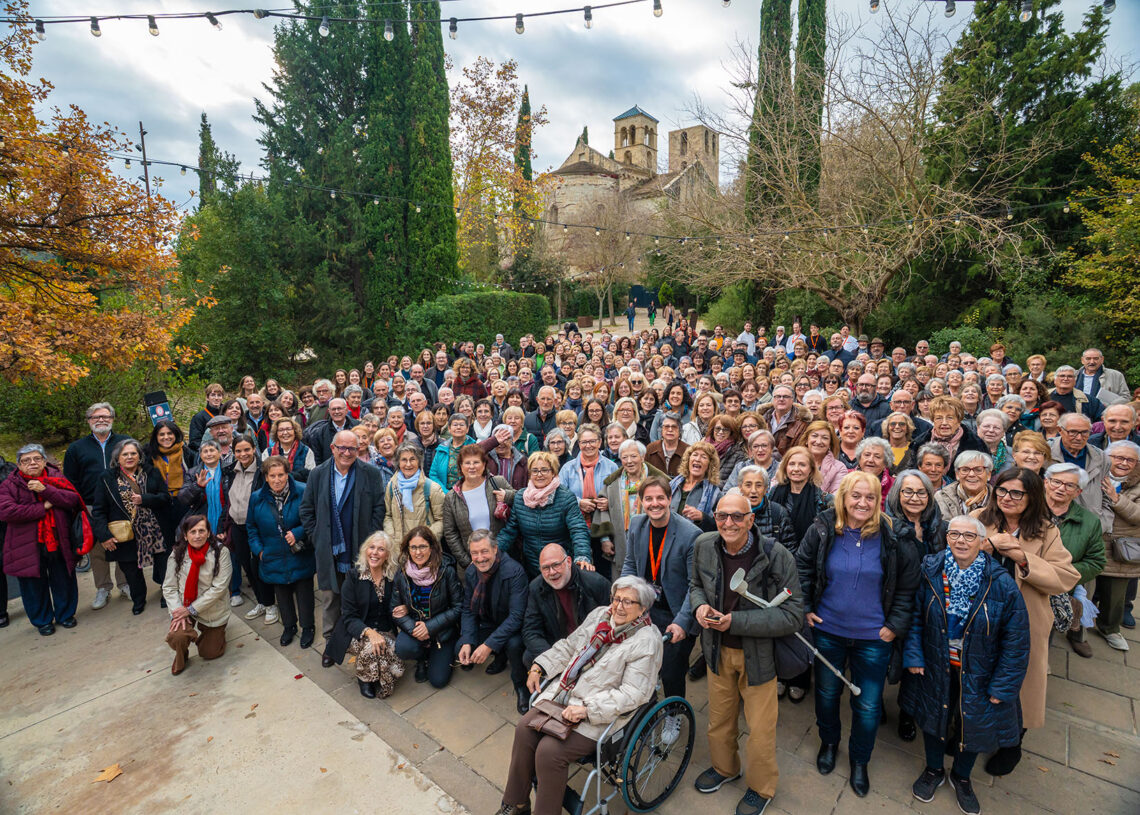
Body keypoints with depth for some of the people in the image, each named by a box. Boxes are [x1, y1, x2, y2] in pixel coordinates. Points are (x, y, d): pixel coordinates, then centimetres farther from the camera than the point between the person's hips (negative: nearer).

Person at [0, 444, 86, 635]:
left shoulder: (56, 478, 3)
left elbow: (74, 499, -11)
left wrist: (45, 490, -21)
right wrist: (43, 507, -16)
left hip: (59, 542, 1)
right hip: (28, 547, -1)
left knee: (63, 581, 12)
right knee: (35, 584, 11)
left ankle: (65, 614, 32)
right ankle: (42, 621, 29)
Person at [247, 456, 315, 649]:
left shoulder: (302, 492, -13)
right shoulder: (257, 498, -2)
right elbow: (251, 527, 11)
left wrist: (298, 532, -20)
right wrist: (258, 549, 1)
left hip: (301, 558, -3)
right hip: (274, 559, 3)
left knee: (304, 593, 9)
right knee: (282, 595, 18)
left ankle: (308, 627, 30)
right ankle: (289, 625, 40)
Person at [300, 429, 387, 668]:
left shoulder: (371, 473, -5)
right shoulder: (318, 474, 2)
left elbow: (379, 508, -3)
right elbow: (306, 510, 8)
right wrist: (316, 539, 2)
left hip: (361, 550, -2)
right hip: (329, 550, 2)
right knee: (330, 599, 12)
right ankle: (331, 643, 30)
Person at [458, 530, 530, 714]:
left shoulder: (514, 571, -28)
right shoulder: (470, 572, -8)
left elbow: (517, 616, -30)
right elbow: (468, 610, 0)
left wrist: (489, 645, -34)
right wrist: (466, 642, -16)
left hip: (512, 627, -6)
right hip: (487, 624, 6)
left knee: (513, 644, -36)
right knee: (462, 658, -10)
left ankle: (521, 686, -5)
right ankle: (500, 656, 18)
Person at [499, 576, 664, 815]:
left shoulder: (646, 641, -15)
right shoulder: (600, 615, 6)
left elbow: (632, 694, -18)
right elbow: (568, 646, 17)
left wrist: (587, 710, -23)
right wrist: (539, 667, 7)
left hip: (599, 714, -6)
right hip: (563, 694, 7)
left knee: (549, 751, -21)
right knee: (524, 728, -9)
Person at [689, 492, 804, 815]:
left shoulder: (777, 557, -25)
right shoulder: (704, 546, -12)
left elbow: (792, 615, -24)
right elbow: (695, 583, 8)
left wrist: (736, 621, -30)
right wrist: (699, 606, -15)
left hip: (758, 653, -4)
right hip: (718, 650, 4)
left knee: (760, 728, 14)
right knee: (719, 718, 25)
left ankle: (761, 787, 44)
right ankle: (724, 767, 54)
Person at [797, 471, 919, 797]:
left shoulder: (891, 537, -12)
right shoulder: (822, 529, -11)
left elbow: (907, 585, -1)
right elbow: (801, 568, 0)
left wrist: (896, 625, -5)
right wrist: (804, 608, -3)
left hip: (873, 637, 0)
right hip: (828, 630, 1)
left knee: (868, 705, 11)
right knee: (826, 692, 19)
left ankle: (859, 761, 38)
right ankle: (829, 743, 47)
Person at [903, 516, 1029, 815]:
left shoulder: (1002, 584, -19)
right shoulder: (930, 573, -15)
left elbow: (1016, 641, -12)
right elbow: (915, 618, -5)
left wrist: (1003, 686, -11)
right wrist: (913, 656, -10)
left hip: (977, 676, 0)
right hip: (936, 670, 1)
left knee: (973, 725, 18)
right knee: (934, 718, 18)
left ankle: (961, 777, 48)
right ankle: (934, 770, 47)